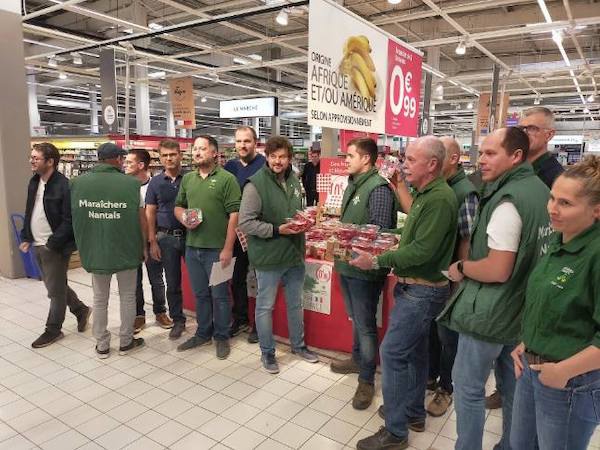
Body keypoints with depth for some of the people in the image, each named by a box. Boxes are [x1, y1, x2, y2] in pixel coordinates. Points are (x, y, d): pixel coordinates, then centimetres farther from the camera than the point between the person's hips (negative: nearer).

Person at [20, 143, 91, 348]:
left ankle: (53, 329, 20)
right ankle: (81, 310, 36)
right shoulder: (34, 182, 8)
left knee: (55, 290, 5)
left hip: (55, 247, -8)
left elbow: (69, 221, -19)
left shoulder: (64, 186, -18)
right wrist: (26, 237, 11)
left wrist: (52, 244, -19)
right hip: (37, 246, 8)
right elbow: (29, 212, 18)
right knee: (55, 286, 18)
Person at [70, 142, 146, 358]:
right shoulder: (131, 183, -12)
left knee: (100, 298, 16)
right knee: (127, 296, 14)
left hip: (95, 251, 3)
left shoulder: (78, 182, -4)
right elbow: (142, 219, -8)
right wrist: (144, 245, 7)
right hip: (126, 250, -2)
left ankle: (102, 345, 26)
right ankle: (126, 341, 25)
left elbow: (76, 215, 5)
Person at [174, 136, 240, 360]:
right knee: (200, 294, 17)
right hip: (192, 247, 6)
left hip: (217, 249, -5)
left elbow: (234, 214, -12)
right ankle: (203, 333, 33)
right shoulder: (187, 178, 12)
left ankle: (221, 337, 23)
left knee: (219, 295, 6)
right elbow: (178, 206, 20)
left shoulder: (227, 179, -8)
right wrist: (184, 219, -4)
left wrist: (228, 248, -16)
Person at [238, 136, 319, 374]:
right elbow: (245, 223, -19)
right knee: (265, 307, 10)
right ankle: (267, 352, 29)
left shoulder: (294, 181, 5)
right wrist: (277, 230, -22)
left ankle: (298, 345, 39)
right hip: (269, 257, -6)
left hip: (295, 254, 6)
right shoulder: (255, 184, -16)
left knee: (295, 304, 20)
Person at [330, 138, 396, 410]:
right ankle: (357, 360, 43)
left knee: (365, 325, 5)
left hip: (364, 268, -9)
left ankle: (367, 380, 21)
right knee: (356, 319, 24)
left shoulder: (378, 188, -19)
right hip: (347, 264, 9)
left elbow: (379, 231, -24)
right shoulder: (353, 185, 11)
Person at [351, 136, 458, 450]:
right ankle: (414, 413, 36)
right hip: (416, 286, 10)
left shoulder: (439, 198, -21)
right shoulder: (426, 193, 11)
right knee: (415, 349, 19)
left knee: (392, 353, -5)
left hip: (422, 291, -10)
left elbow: (421, 250, -26)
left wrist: (377, 261, -23)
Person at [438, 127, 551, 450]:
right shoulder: (540, 190, 5)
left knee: (468, 386, 7)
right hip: (521, 311, 9)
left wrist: (461, 268, -10)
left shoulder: (508, 200, -23)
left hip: (490, 313, -9)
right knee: (512, 387, 21)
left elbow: (498, 270, -27)